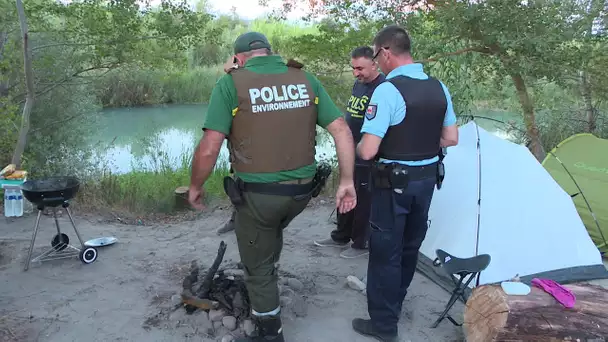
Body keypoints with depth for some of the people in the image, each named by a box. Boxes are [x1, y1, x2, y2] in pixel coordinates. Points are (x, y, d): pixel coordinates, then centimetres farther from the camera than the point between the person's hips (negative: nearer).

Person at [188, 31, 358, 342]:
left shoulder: (231, 84, -8)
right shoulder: (306, 79, 4)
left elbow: (209, 148, -15)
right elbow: (342, 131, -1)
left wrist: (195, 186, 1)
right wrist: (346, 181, 4)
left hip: (258, 194, -4)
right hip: (302, 190, 5)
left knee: (258, 268, 16)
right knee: (273, 230, 35)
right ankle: (267, 275, 56)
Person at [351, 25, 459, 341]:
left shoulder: (387, 90, -20)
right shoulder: (439, 87, 3)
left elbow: (367, 151, -24)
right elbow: (451, 139, 9)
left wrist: (359, 146, -2)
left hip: (394, 182, -8)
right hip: (427, 178, 8)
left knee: (385, 251, 5)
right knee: (410, 246, 21)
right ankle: (394, 304, 40)